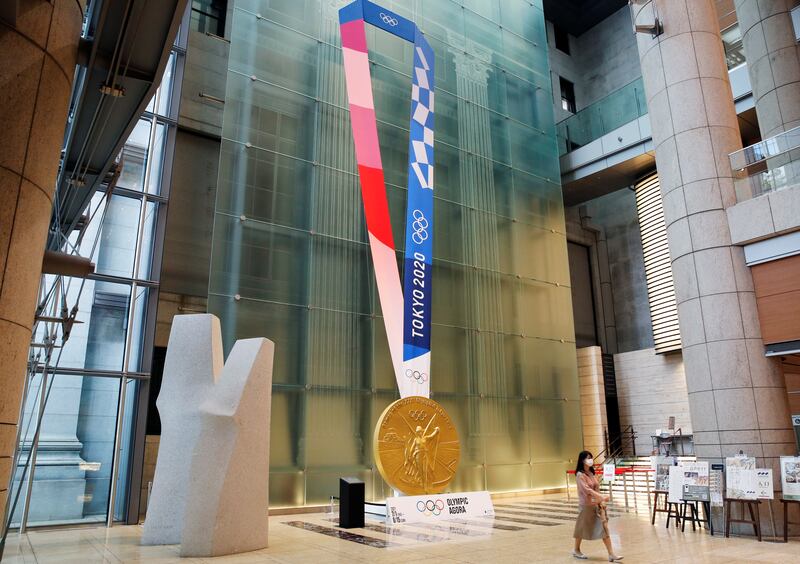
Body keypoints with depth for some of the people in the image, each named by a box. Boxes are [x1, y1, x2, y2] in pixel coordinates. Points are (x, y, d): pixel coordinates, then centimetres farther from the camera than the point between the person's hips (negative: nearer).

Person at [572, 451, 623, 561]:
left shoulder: (591, 473, 9)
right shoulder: (580, 475, -15)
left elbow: (597, 488, 11)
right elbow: (587, 490, -24)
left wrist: (601, 501, 2)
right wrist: (602, 497, -30)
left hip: (597, 504, 7)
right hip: (586, 505, -7)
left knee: (604, 528, -1)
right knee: (582, 528, 7)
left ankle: (611, 554, 0)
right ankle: (576, 550, 26)